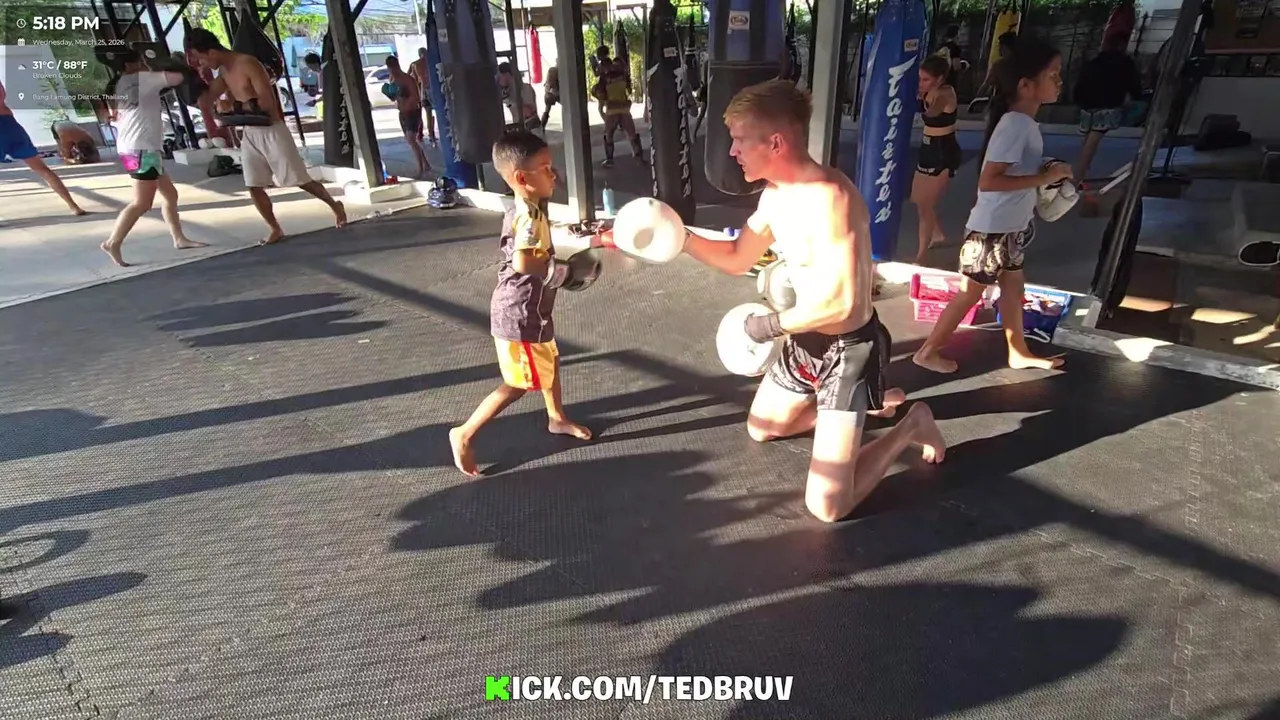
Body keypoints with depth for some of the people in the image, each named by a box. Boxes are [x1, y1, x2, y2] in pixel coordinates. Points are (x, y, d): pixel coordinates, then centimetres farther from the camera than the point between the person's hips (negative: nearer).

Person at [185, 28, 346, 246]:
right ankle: (275, 229, 10)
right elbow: (207, 97, 10)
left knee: (300, 180, -1)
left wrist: (232, 107, -21)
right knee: (254, 186, 2)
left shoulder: (248, 64, -17)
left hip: (271, 131, -8)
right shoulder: (223, 71, 9)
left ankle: (335, 206, 20)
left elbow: (267, 101, -24)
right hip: (249, 133, 8)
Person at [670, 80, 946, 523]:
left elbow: (840, 302, -34)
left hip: (848, 349, -9)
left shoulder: (829, 197, -29)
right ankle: (873, 403, 35)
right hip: (805, 341, 9)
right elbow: (736, 259, 13)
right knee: (760, 429, 28)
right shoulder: (774, 195, 1)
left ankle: (911, 425, 13)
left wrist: (773, 324, -20)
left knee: (826, 507, -11)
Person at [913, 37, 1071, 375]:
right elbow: (988, 180, -30)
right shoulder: (1016, 123, -23)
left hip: (1011, 226, 10)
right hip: (991, 229, -10)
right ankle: (928, 351, 15)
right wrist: (1044, 177, -25)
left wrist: (1048, 174, 2)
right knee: (970, 293, 2)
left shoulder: (1025, 122, 6)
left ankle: (1018, 353, 35)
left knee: (1013, 287, 19)